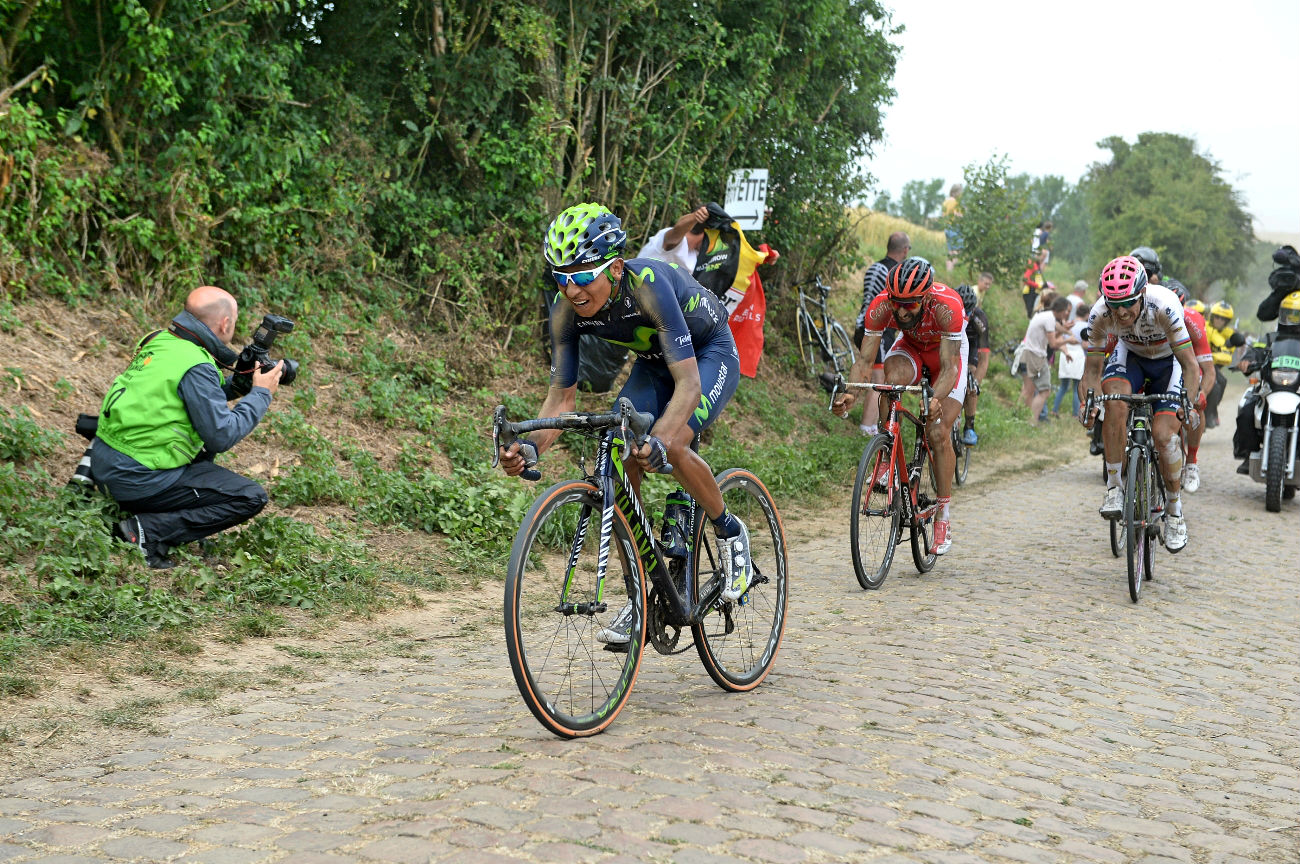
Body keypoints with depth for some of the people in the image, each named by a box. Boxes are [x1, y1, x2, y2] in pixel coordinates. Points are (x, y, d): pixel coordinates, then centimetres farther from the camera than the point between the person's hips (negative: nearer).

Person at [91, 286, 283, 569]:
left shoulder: (160, 341, 7)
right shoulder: (196, 366, -19)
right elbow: (222, 437, -15)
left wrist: (237, 384, 14)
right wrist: (261, 393, -3)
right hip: (137, 479, -9)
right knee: (251, 498, -4)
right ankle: (145, 532, -11)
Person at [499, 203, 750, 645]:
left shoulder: (648, 286, -39)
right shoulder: (567, 311, -22)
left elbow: (688, 382, -43)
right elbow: (561, 395, -17)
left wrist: (658, 441, -59)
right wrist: (530, 447, -35)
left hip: (711, 353, -6)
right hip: (654, 362, 6)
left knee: (671, 446, -31)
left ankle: (730, 533, -2)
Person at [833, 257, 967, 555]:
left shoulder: (947, 306, -40)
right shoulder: (881, 306, -31)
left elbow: (948, 367, -40)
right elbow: (864, 357, -30)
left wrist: (936, 400, -59)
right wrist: (850, 393, -49)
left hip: (948, 349, -2)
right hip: (910, 346, 2)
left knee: (938, 432, -15)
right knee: (892, 379, -34)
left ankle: (944, 514, -2)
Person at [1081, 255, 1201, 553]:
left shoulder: (1165, 305, -36)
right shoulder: (1100, 314, -28)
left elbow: (1190, 364, -31)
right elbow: (1092, 367, -17)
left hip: (1169, 360, -2)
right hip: (1130, 355, 2)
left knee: (1163, 434, -19)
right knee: (1115, 402, -31)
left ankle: (1175, 509, 5)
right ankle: (1114, 487, -17)